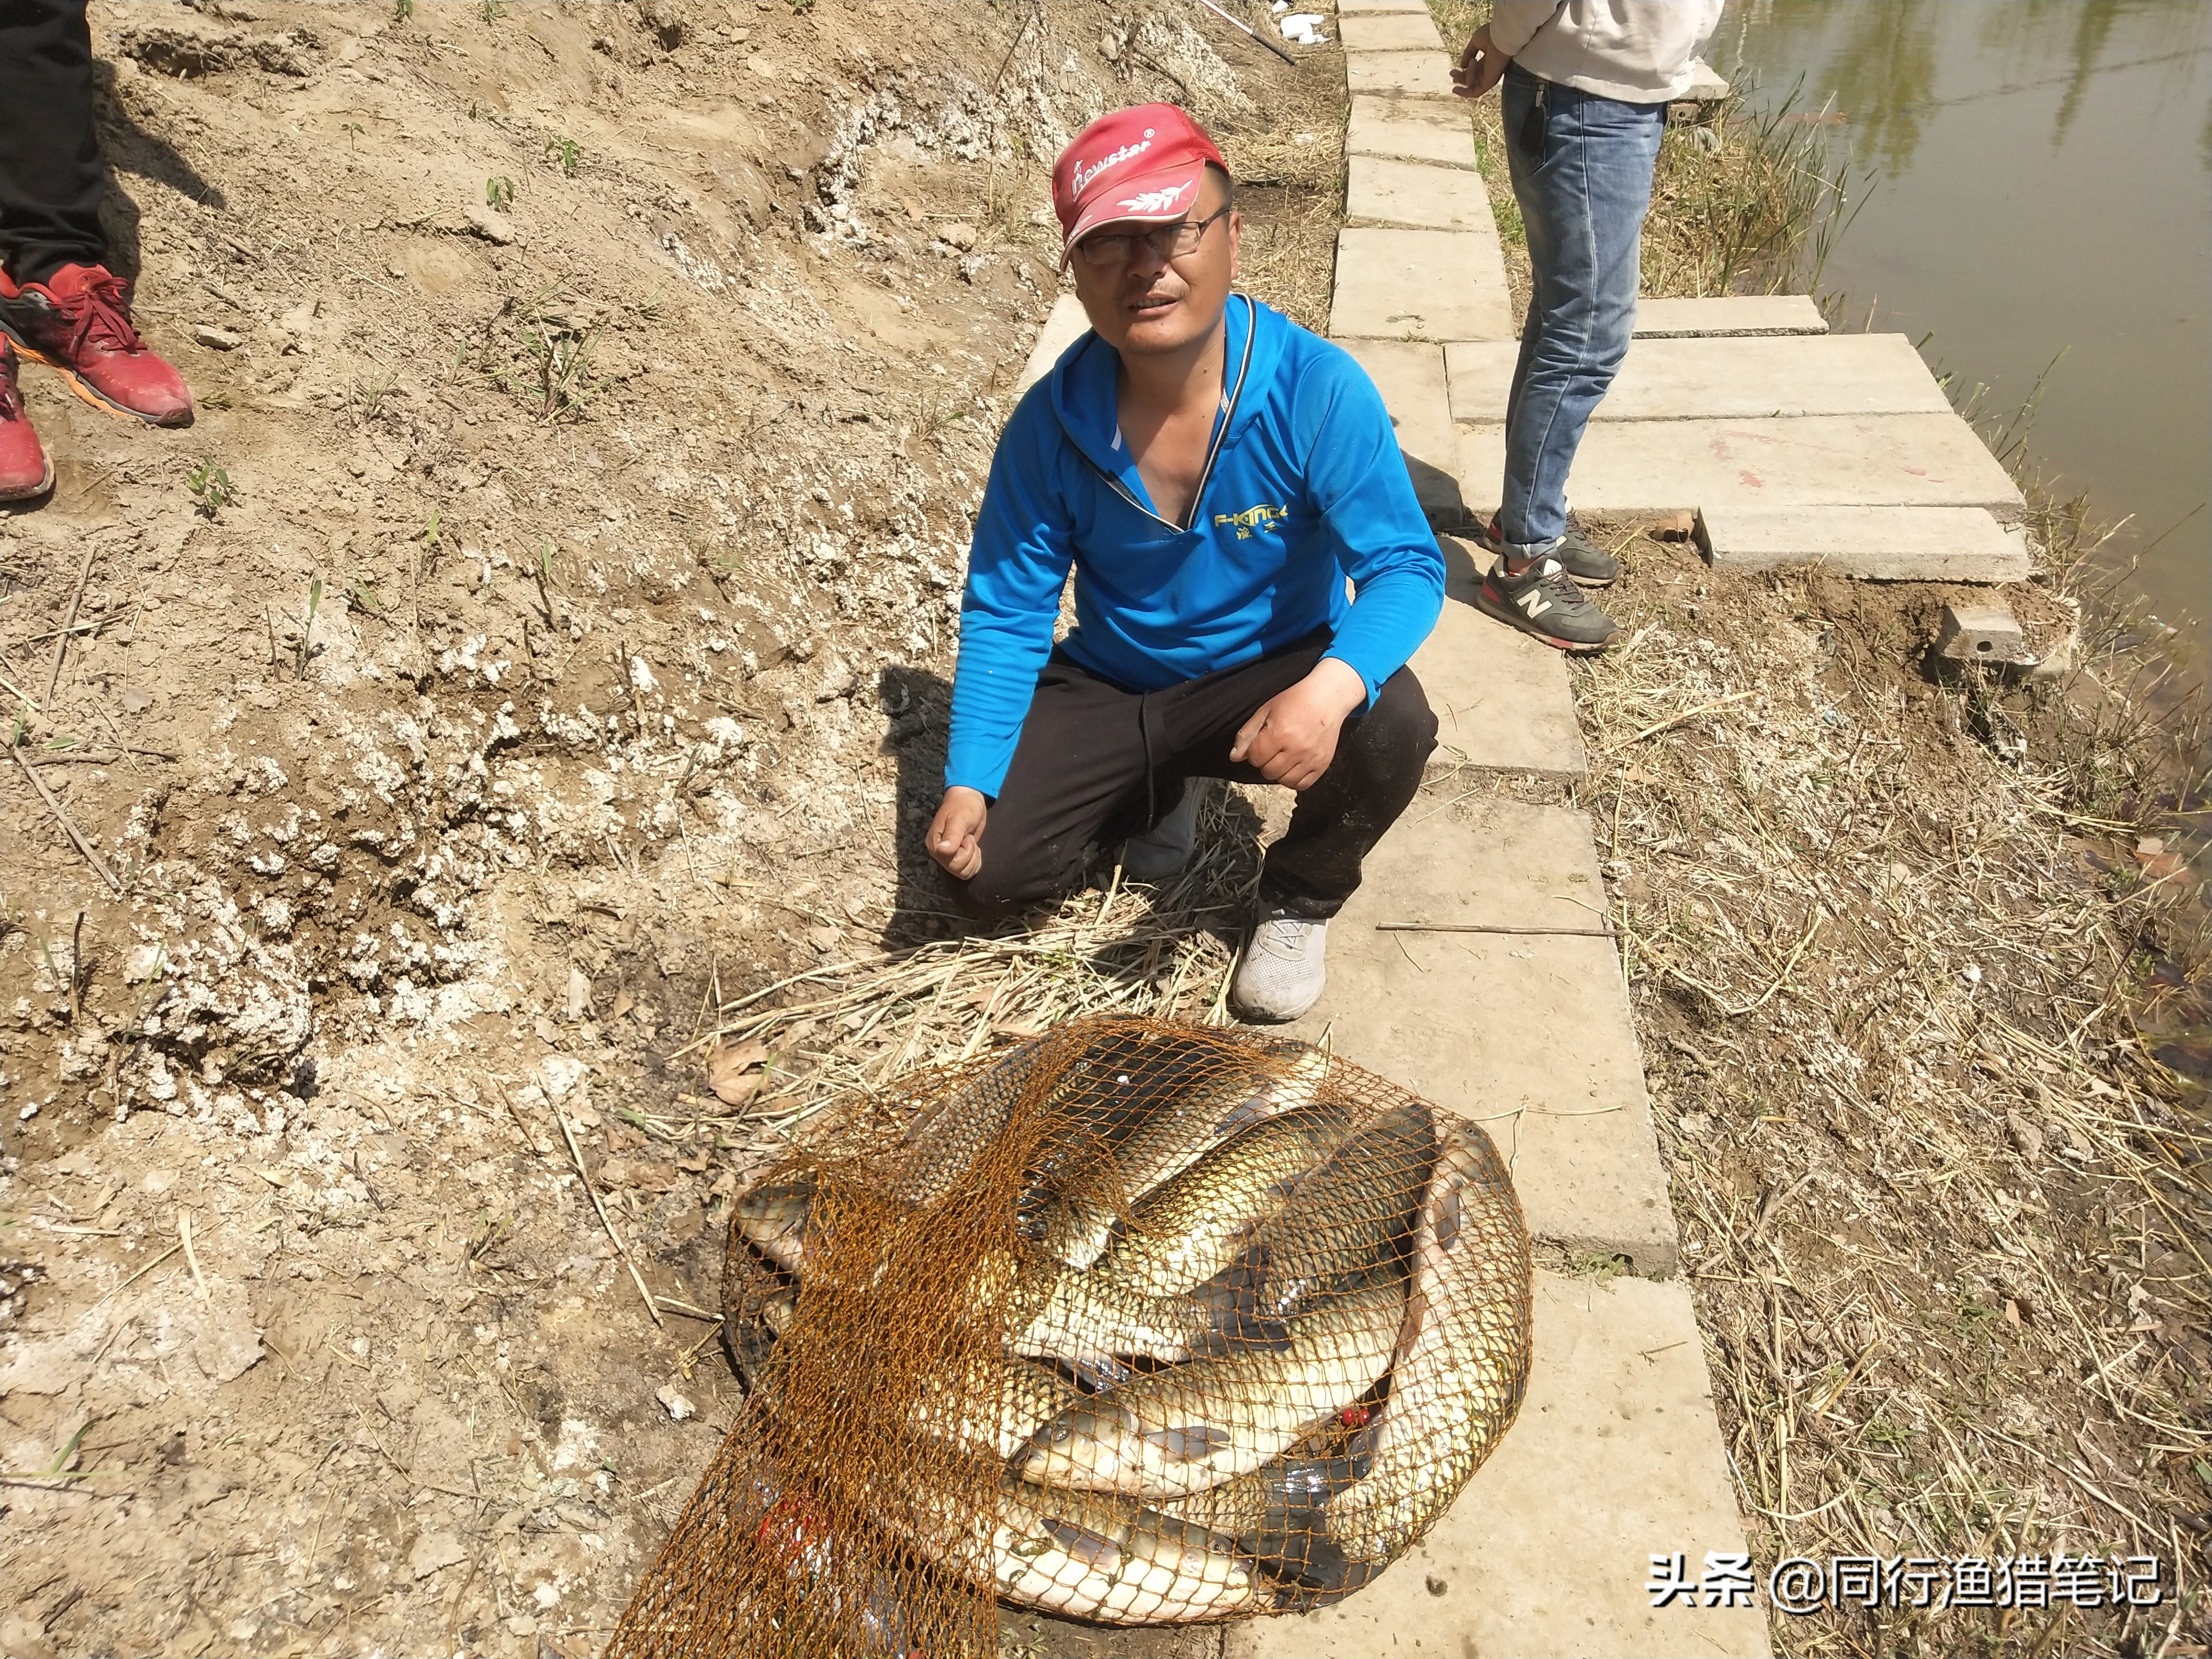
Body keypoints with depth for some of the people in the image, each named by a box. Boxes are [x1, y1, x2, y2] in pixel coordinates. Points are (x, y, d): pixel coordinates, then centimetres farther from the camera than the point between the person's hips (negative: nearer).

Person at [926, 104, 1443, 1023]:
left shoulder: (1318, 392, -23)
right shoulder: (1052, 421, -17)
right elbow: (1006, 611, -9)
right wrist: (969, 783, -20)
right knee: (983, 874, -14)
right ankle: (1156, 799, 20)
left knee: (1392, 723, -34)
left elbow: (1406, 566, -24)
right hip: (1108, 689, 2)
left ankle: (1300, 899, 2)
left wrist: (1333, 686, -47)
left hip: (1273, 677, -2)